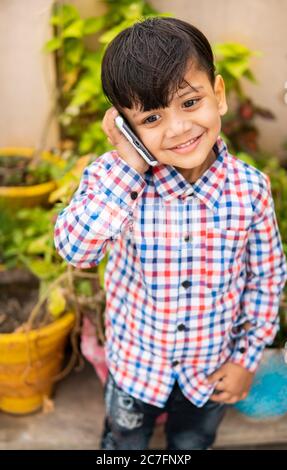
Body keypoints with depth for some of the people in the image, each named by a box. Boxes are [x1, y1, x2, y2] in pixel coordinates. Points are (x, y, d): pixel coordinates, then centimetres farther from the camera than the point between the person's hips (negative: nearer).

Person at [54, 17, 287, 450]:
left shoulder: (252, 188, -21)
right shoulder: (116, 178, -23)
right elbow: (74, 248, -38)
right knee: (124, 442, 30)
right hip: (136, 361, 0)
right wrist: (127, 165, -40)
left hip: (213, 366, 1)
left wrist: (247, 357, -4)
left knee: (193, 444, 31)